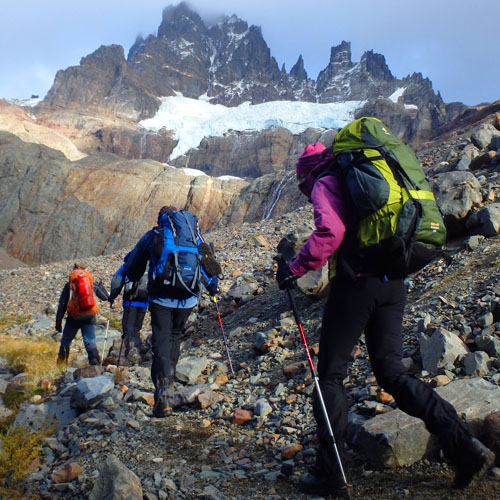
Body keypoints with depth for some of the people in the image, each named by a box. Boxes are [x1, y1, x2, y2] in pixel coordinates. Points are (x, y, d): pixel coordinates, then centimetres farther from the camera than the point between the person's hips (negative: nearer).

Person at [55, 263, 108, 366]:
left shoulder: (69, 285, 5)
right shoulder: (92, 284, 8)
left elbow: (62, 304, 4)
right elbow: (105, 297, 16)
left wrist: (58, 322, 7)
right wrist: (101, 286, 35)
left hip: (74, 317, -1)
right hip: (90, 316, 1)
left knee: (65, 342, 15)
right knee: (90, 341, 0)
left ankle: (61, 366, 18)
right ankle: (95, 361, -18)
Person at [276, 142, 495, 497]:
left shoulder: (325, 184, -1)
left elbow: (330, 231, -20)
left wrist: (295, 268, -12)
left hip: (356, 283, -7)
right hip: (393, 285, 8)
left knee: (330, 375, 4)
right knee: (392, 372, 12)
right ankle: (465, 446, 2)